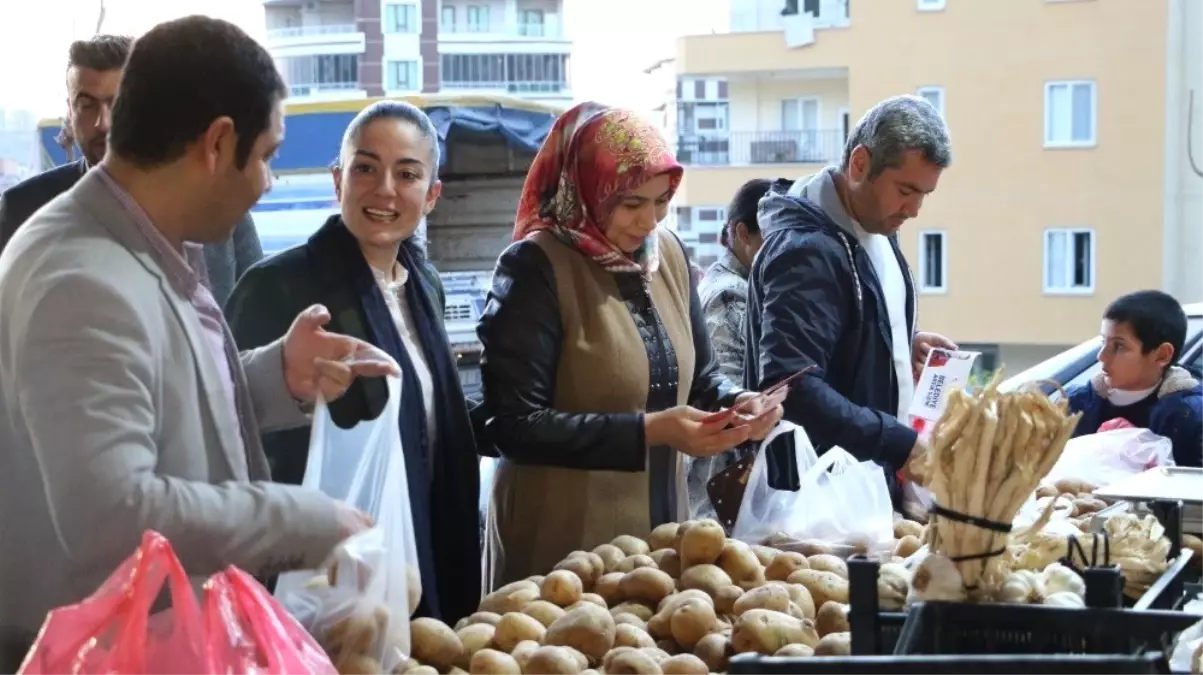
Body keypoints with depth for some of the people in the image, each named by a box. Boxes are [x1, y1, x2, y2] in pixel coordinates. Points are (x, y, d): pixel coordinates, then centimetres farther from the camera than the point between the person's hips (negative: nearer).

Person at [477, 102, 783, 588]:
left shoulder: (669, 253, 6)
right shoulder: (535, 267, -14)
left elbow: (698, 377, 16)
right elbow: (515, 424, -18)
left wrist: (738, 403, -6)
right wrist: (648, 432, -23)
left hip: (661, 525, 6)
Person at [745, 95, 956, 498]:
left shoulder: (878, 227, 8)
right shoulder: (805, 250, -21)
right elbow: (794, 389, -30)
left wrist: (905, 344, 4)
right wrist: (903, 444, -31)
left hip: (877, 478, 9)